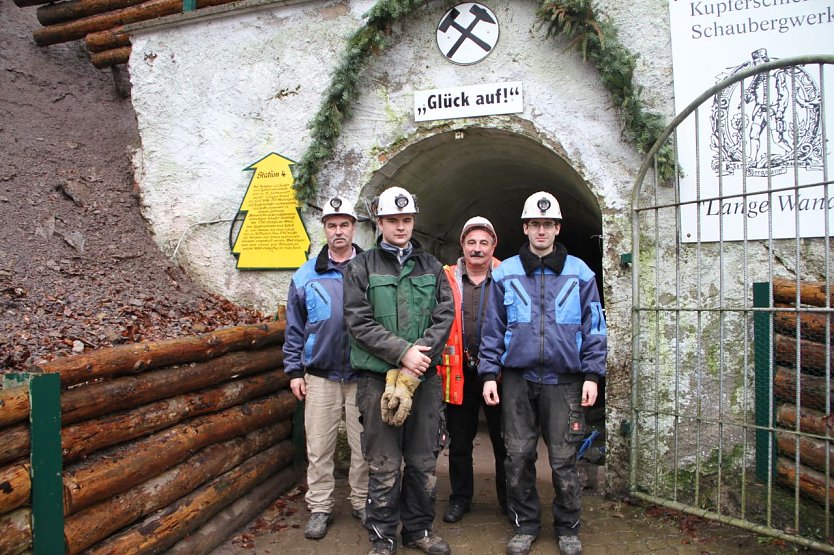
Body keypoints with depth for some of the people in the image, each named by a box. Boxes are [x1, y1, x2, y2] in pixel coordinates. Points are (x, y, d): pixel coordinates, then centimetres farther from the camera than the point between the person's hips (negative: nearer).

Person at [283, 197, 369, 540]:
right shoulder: (306, 275, 4)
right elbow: (294, 327, 7)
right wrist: (293, 370, 4)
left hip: (363, 374, -1)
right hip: (320, 375, 1)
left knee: (363, 445, 9)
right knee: (319, 446, 8)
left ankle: (362, 503, 26)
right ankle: (319, 508, 22)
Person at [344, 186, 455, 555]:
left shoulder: (431, 267, 13)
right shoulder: (362, 267, 4)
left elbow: (445, 315, 3)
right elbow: (359, 322, -5)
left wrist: (419, 357, -10)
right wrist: (403, 352, -14)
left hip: (425, 377, 3)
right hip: (378, 376, -3)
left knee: (424, 463, 11)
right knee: (384, 467, 4)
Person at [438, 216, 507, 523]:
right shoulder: (447, 279, 3)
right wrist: (437, 359, -5)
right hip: (459, 372, 1)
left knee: (504, 440, 10)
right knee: (459, 442, 13)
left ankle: (509, 499, 28)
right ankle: (460, 498, 29)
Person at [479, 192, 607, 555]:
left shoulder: (579, 273, 4)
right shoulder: (505, 273, 5)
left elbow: (593, 328, 5)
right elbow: (492, 329, 6)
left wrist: (592, 375, -1)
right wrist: (489, 374, 1)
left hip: (563, 380, -1)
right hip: (517, 378, 1)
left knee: (563, 459, 5)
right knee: (518, 457, 8)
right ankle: (524, 525, 25)